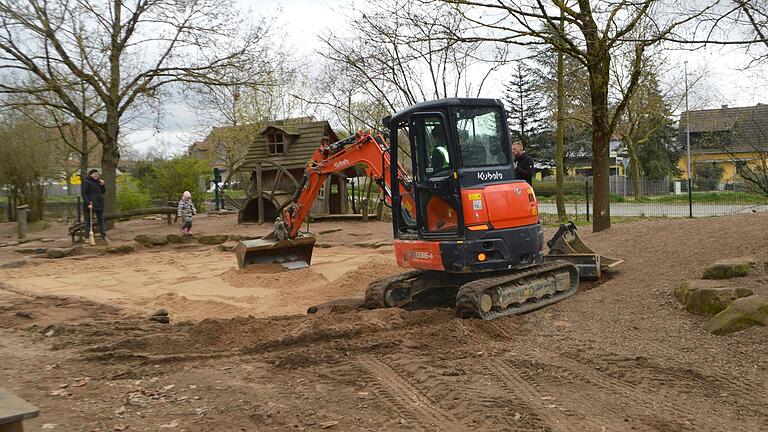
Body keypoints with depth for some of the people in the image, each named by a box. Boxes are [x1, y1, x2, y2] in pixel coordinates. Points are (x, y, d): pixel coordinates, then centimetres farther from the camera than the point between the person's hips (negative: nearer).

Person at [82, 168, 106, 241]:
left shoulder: (98, 182, 14)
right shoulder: (87, 182, -7)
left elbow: (103, 192, 17)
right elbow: (84, 194, -13)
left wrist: (102, 185, -1)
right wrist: (88, 204, -20)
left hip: (99, 204, 7)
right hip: (90, 205, -7)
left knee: (101, 220, 9)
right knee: (88, 221, -1)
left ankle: (103, 236, 15)